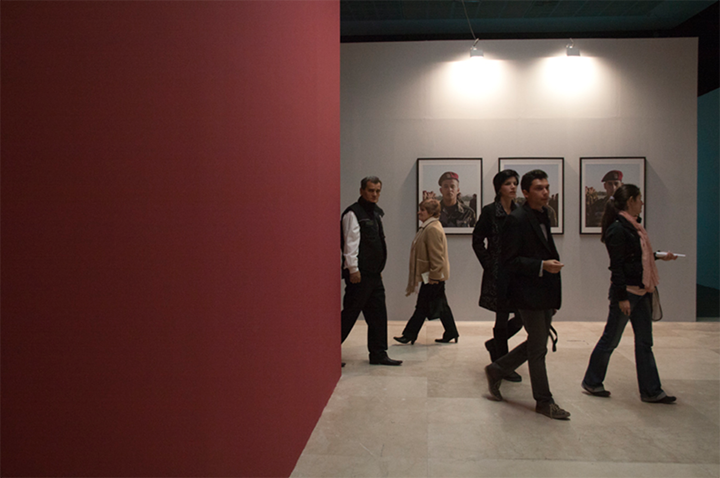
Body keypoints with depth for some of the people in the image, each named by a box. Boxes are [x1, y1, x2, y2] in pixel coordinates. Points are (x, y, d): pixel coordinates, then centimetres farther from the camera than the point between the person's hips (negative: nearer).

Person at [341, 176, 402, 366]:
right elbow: (351, 243, -16)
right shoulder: (353, 213, -10)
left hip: (374, 274, 9)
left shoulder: (377, 213, 18)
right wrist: (353, 269, -20)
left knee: (378, 315, 11)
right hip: (359, 275, -9)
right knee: (349, 315, -4)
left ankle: (378, 354, 21)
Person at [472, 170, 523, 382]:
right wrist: (489, 265, -8)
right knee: (502, 318, 2)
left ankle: (494, 343, 31)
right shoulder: (490, 211, -6)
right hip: (499, 273, -5)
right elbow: (477, 241, -5)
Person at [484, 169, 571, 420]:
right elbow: (508, 261, -19)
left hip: (545, 294, 9)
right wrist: (542, 265, -23)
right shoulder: (517, 219, -16)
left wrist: (553, 262, 11)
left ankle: (496, 370, 32)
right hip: (528, 294, -9)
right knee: (538, 348, 3)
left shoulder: (543, 216, 13)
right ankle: (544, 401, 18)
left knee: (536, 345, 17)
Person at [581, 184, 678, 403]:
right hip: (626, 291, -9)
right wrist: (622, 297, -20)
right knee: (611, 339, 3)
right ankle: (591, 382, 19)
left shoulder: (633, 226, 11)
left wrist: (660, 256, 23)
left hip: (641, 291, 9)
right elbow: (617, 265, -19)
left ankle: (651, 391, 21)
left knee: (644, 342, 12)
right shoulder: (617, 228, -17)